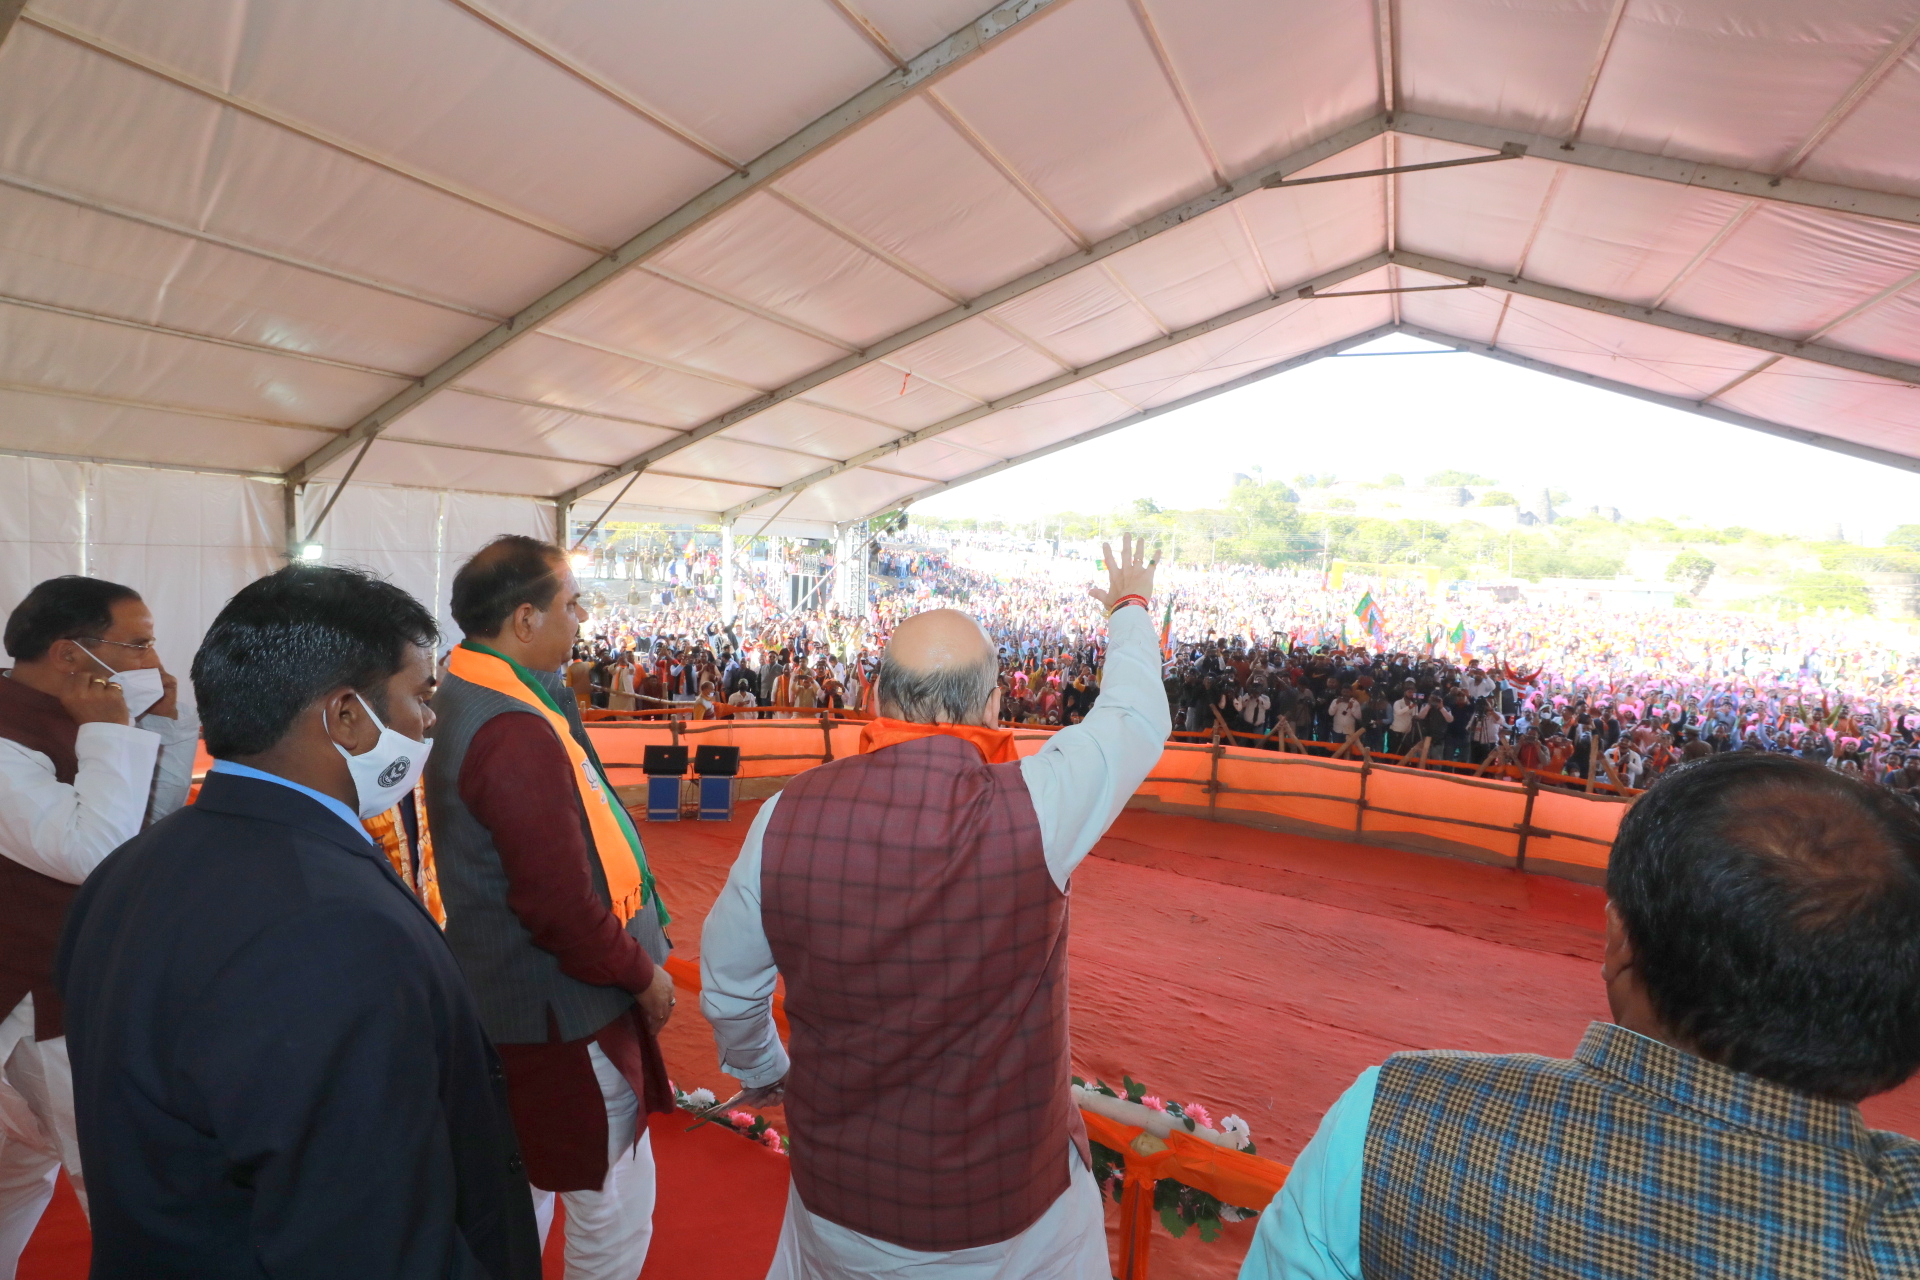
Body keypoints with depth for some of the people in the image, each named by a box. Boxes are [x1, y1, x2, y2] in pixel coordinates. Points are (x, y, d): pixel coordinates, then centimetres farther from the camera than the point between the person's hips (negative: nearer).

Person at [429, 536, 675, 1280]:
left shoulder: (465, 696, 3)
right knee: (615, 1211, 11)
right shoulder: (515, 731, -28)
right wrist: (641, 972, -12)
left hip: (499, 994, 10)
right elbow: (561, 904, -28)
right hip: (561, 1013, -10)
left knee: (520, 1187, 28)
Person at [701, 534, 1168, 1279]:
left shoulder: (788, 816, -18)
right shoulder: (1031, 807, -25)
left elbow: (726, 988, -3)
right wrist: (1130, 609, 13)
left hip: (840, 1197, 2)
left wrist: (759, 1072, 19)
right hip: (1014, 1214, -1)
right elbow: (1136, 720, -5)